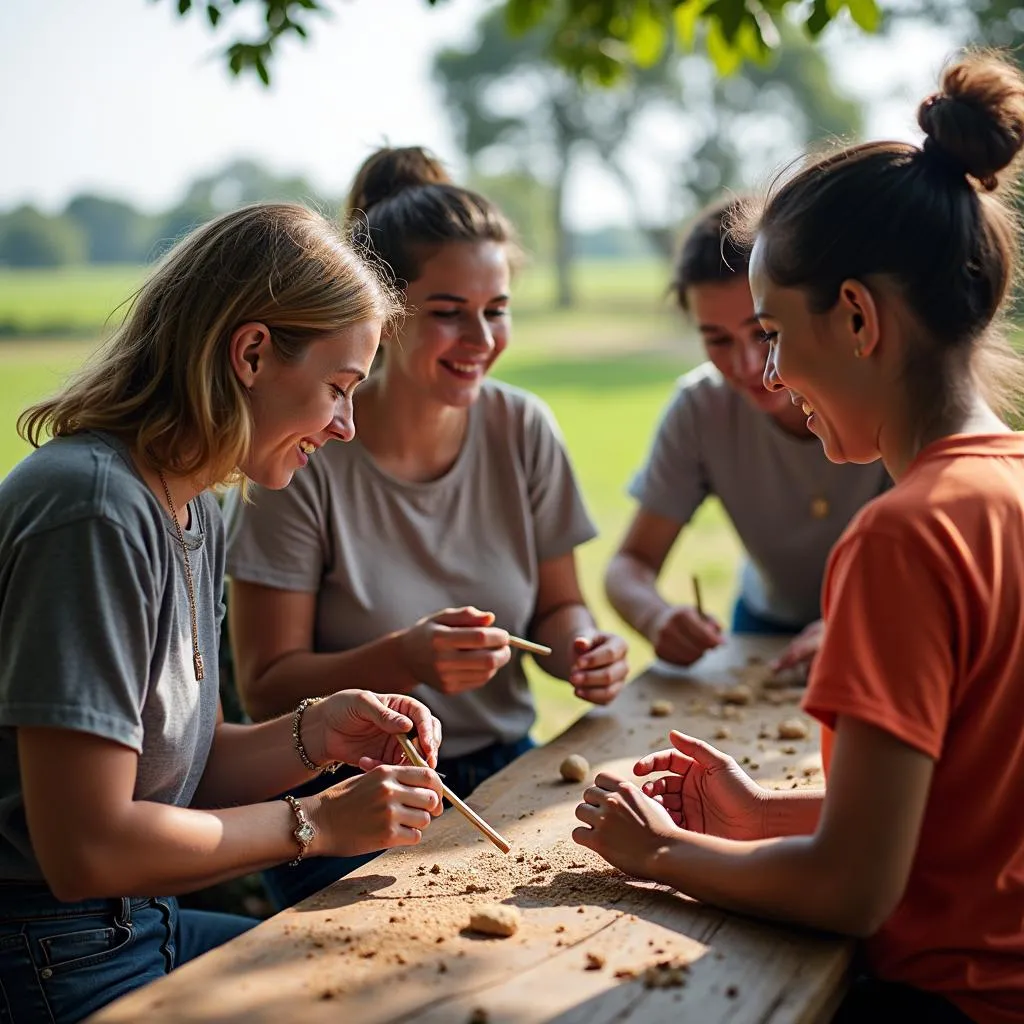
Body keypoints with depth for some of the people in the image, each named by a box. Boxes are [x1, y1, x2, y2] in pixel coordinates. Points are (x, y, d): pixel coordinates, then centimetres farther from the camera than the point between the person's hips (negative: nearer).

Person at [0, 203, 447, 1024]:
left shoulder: (197, 515, 5)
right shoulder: (91, 510, -25)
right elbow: (87, 848, -25)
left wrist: (314, 736, -7)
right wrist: (316, 823, -15)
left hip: (145, 925, 8)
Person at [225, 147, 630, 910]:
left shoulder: (523, 430, -1)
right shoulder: (307, 455, -14)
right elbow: (266, 689, -11)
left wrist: (583, 648, -13)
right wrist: (404, 659, -29)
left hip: (505, 774, 5)